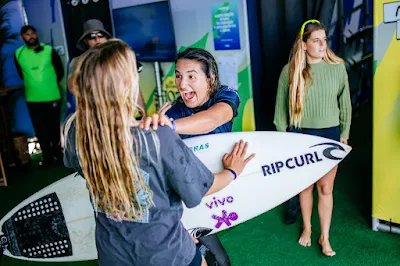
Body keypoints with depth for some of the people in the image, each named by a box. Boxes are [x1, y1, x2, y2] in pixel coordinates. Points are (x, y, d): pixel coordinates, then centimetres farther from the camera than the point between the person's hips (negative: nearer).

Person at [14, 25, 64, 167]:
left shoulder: (49, 50, -6)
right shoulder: (18, 54, -1)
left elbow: (60, 71, 3)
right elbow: (22, 74, 15)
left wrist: (50, 84, 8)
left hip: (52, 97, -1)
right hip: (33, 99, 2)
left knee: (54, 127, 11)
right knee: (40, 130, 8)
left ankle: (57, 153, 29)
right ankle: (47, 157, 21)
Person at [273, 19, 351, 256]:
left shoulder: (338, 68, -4)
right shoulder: (289, 71, -6)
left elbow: (345, 104, 4)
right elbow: (281, 107, 2)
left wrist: (344, 134, 5)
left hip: (329, 134, 0)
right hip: (300, 135, 0)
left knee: (326, 188, 7)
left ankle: (325, 237, 23)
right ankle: (307, 228, 35)